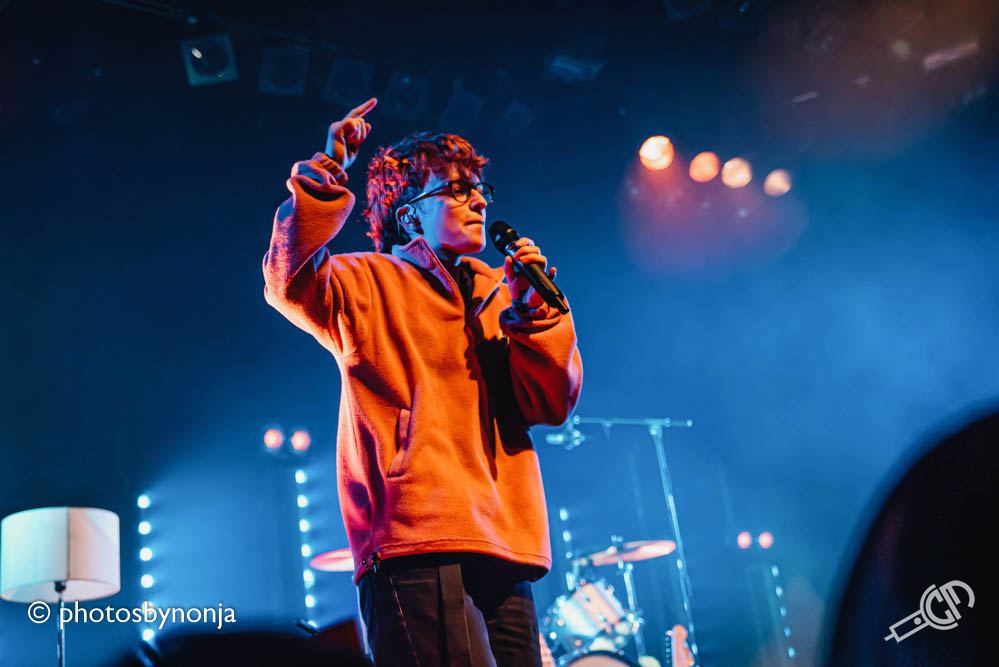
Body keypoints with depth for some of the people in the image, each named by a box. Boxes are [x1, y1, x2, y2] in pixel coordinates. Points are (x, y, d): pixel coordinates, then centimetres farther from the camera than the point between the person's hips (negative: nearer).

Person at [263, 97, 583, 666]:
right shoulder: (370, 284, 7)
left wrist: (532, 308, -2)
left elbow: (553, 403, 10)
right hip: (418, 547, -6)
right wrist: (327, 175, -18)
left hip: (505, 549, 6)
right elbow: (291, 283, -14)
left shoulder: (499, 295, 21)